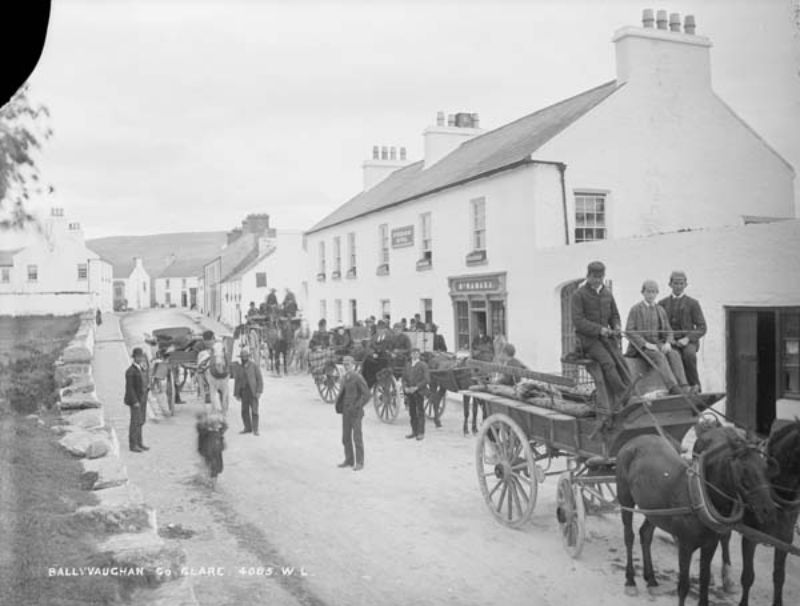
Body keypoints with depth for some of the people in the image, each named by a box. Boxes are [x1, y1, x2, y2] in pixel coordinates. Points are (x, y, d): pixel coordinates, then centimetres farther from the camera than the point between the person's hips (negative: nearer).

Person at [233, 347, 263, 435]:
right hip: (243, 391, 4)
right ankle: (247, 428, 18)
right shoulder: (238, 367, 8)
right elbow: (236, 381, 9)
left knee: (254, 411, -5)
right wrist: (236, 394, 5)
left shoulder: (254, 365, -2)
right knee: (244, 411, 6)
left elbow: (260, 379, -3)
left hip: (253, 392, -4)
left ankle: (255, 430, -1)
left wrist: (259, 391, -11)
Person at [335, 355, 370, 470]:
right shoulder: (344, 378, 10)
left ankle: (359, 463, 5)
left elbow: (366, 395, -16)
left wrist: (356, 407, -22)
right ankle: (349, 460, 23)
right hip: (346, 412, 7)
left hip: (355, 412, -7)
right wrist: (338, 404, 4)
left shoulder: (358, 378, -13)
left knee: (357, 438, -2)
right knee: (346, 437, 11)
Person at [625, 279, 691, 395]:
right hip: (640, 346, -4)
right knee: (659, 356, -33)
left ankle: (683, 388, -37)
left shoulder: (661, 310, 16)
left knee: (674, 354, -26)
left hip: (658, 344, 4)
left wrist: (668, 343, -9)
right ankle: (673, 387, -45)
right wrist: (646, 344, -18)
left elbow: (668, 331, 14)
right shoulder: (635, 309, 2)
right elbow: (629, 331, -6)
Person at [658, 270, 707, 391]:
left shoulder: (693, 303, 11)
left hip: (688, 341, -1)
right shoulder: (662, 304, 17)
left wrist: (687, 339, -13)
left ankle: (695, 386, -20)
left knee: (689, 354, -34)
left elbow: (702, 328, 5)